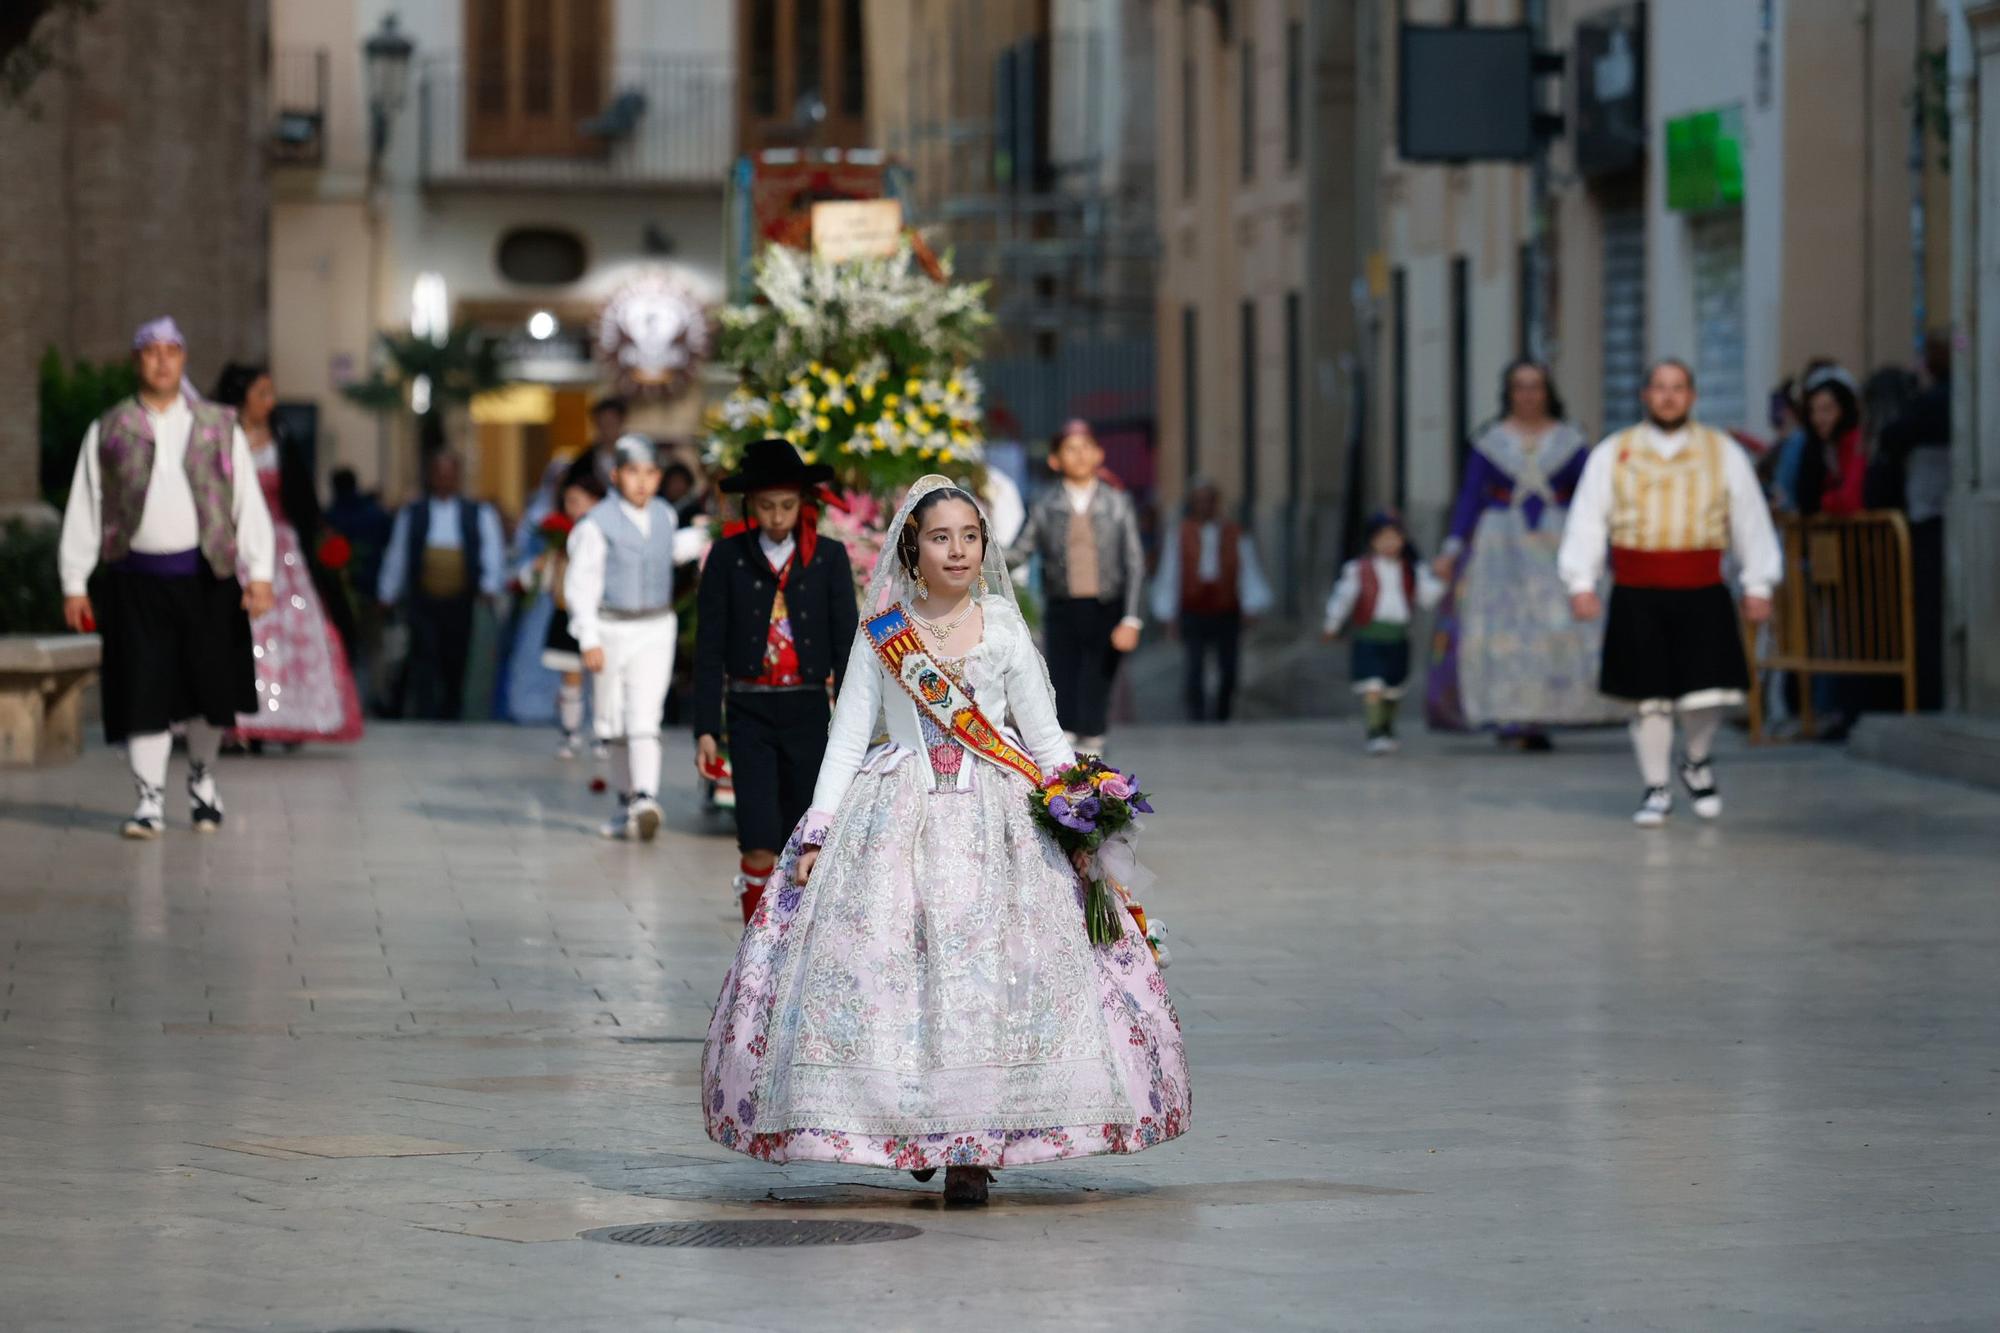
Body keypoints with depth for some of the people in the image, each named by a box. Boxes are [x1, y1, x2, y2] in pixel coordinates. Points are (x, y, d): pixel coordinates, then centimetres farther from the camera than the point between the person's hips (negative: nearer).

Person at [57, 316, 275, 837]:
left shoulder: (218, 427, 7)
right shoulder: (107, 432, 7)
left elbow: (248, 501, 4)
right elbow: (83, 508, 7)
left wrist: (259, 571, -6)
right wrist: (74, 582, 2)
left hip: (205, 575, 1)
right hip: (136, 576, -1)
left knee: (210, 685, 6)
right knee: (144, 691, -5)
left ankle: (202, 778, 30)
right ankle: (150, 798, 0)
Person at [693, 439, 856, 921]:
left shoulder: (828, 558, 2)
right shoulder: (728, 557, 1)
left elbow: (846, 645, 2)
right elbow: (709, 648, 2)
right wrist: (706, 729, -3)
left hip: (808, 711, 1)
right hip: (749, 713, -1)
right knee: (759, 844, -12)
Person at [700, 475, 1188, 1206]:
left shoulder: (1003, 626, 9)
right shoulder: (882, 633, 7)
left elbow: (1044, 734, 9)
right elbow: (847, 736, 7)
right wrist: (816, 834, -1)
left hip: (996, 821, 0)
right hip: (897, 816, 0)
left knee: (988, 973, -11)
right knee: (880, 961, -10)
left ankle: (972, 1149, -9)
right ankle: (913, 1131, 3)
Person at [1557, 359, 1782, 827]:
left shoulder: (1724, 453, 8)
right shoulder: (1613, 455, 6)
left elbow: (1750, 520, 10)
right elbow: (1587, 520, 5)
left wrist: (1758, 585, 6)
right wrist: (1581, 582, -4)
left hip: (1702, 593, 0)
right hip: (1637, 594, 0)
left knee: (1707, 691, -7)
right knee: (1649, 696, 3)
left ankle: (1697, 761, 24)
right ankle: (1656, 789, 17)